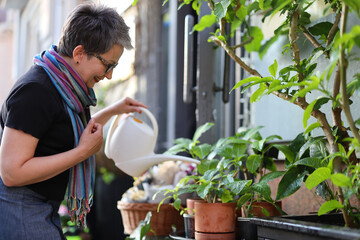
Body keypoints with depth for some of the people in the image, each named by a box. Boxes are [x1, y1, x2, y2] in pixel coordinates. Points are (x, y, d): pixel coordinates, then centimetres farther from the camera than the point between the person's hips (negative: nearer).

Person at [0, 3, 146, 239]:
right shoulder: (35, 91, -21)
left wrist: (113, 111, 24)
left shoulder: (62, 85, 9)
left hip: (46, 210, 10)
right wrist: (83, 151, -22)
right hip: (20, 211, -10)